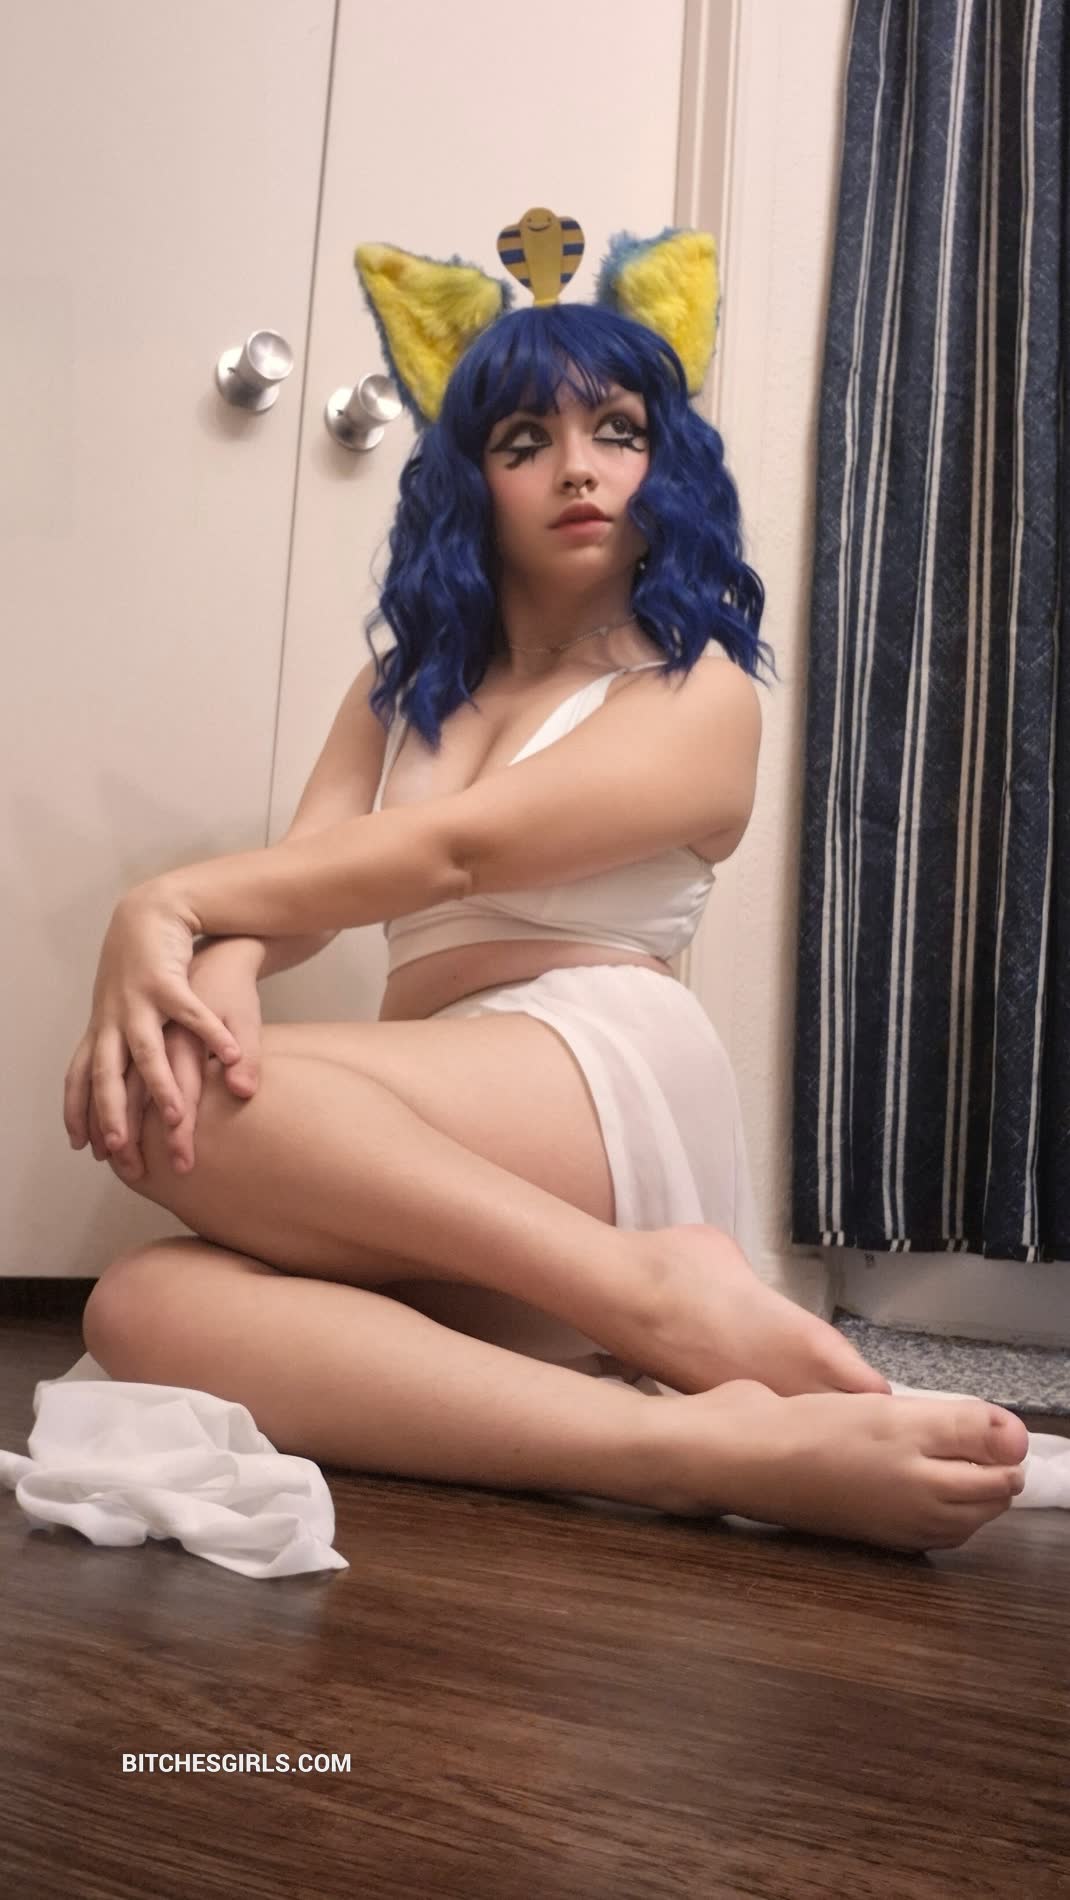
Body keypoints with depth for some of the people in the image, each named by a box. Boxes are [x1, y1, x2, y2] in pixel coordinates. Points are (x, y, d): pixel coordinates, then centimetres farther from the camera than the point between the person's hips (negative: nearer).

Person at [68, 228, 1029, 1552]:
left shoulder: (698, 693, 6)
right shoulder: (404, 688, 24)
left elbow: (453, 848, -10)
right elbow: (303, 873, 5)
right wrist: (215, 967, -19)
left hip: (600, 1086, -5)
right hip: (444, 1185, 5)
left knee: (196, 1118, -29)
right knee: (141, 1313, -28)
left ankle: (663, 1298, -26)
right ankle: (709, 1442, -37)